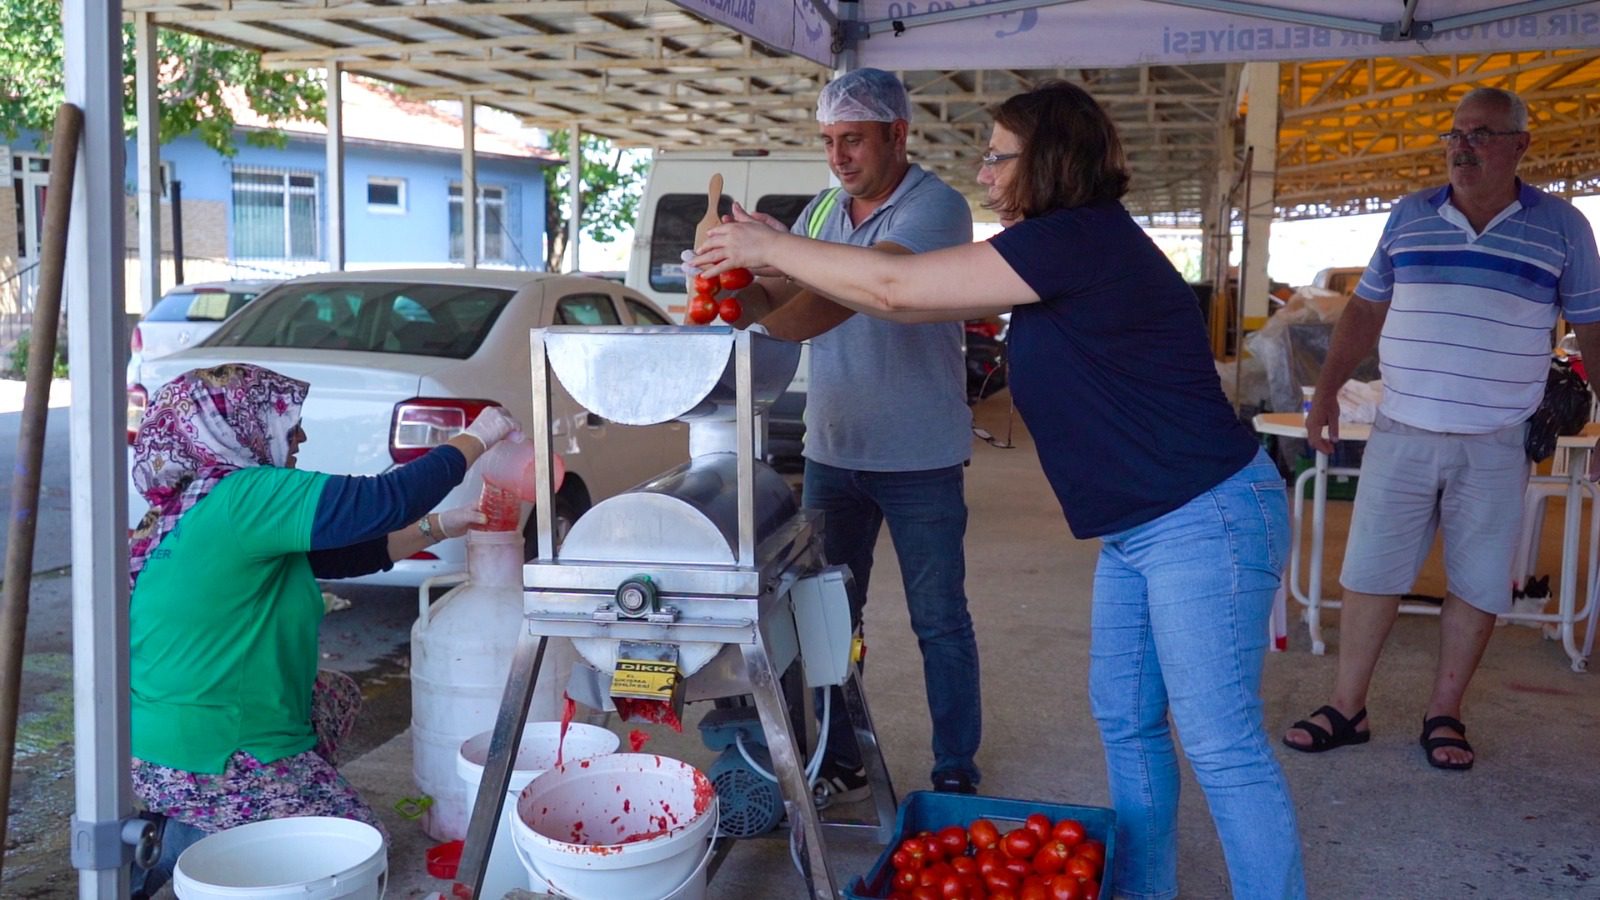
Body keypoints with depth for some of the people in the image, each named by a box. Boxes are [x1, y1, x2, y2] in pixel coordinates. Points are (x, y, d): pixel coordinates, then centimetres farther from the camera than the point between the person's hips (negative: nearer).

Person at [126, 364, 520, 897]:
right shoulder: (245, 498, -20)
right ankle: (192, 842, -3)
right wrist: (475, 439, -11)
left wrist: (439, 528, 12)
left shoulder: (199, 508, 9)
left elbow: (342, 554, 15)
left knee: (339, 698, 28)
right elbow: (383, 501, -24)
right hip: (205, 757, -9)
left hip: (169, 728, 9)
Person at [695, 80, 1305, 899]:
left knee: (1222, 745, -3)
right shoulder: (1053, 255, 11)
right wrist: (779, 268, 11)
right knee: (1125, 723, 17)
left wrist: (768, 246, -7)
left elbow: (895, 289, -18)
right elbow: (914, 302, 14)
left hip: (1204, 523, -10)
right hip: (1136, 531, 10)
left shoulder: (1080, 239, -20)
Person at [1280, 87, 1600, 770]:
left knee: (1477, 585, 6)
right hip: (1401, 433, 1)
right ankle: (1346, 709, 14)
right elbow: (1367, 308, 11)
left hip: (1497, 447, -1)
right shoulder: (1409, 217, 7)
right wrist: (1327, 391, 5)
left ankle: (1444, 715, 21)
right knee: (1368, 573, 3)